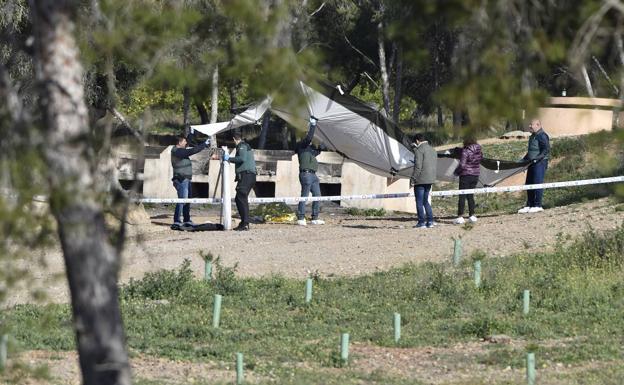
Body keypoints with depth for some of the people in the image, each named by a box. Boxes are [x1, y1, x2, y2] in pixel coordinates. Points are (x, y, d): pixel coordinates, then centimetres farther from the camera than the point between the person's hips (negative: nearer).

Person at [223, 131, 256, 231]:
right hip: (251, 175, 10)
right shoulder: (247, 146, 25)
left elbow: (242, 158, -20)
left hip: (245, 175, -10)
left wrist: (229, 159, -12)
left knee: (242, 199, -13)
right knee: (239, 199, 13)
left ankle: (245, 223, -19)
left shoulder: (242, 146, -5)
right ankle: (244, 222, 14)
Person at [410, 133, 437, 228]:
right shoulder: (433, 150, 15)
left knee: (419, 202, -1)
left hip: (420, 180, -8)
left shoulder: (419, 150, -13)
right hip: (430, 179, 8)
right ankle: (430, 221, 10)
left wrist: (413, 179, -14)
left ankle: (421, 222, -1)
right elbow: (435, 164, 19)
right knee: (425, 201, 16)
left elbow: (418, 166, -19)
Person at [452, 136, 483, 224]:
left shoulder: (466, 151, -13)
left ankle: (460, 217, -7)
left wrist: (456, 172, 1)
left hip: (466, 175, -6)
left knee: (462, 196, -3)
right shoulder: (479, 151, 6)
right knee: (470, 196, 15)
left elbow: (462, 164, -18)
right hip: (475, 175, 6)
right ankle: (472, 215, 13)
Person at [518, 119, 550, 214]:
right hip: (532, 163, 10)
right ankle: (529, 206, 12)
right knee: (529, 184, 8)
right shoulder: (532, 136, 21)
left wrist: (537, 158, -25)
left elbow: (546, 150, -18)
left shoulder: (542, 136, -10)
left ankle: (537, 205, -7)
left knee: (537, 184, -9)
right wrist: (524, 160, 22)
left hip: (539, 163, -10)